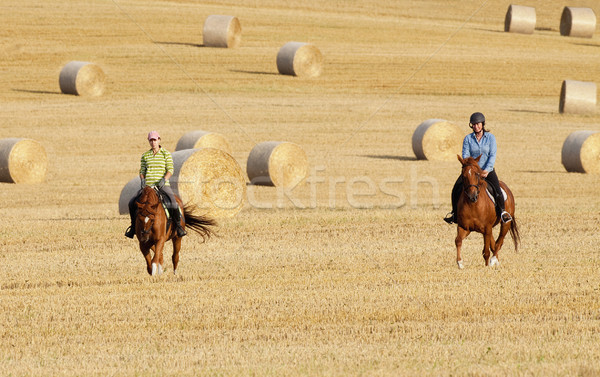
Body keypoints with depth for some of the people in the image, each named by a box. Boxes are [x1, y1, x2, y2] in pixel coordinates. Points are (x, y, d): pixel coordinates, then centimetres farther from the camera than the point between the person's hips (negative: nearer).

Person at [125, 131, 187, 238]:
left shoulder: (166, 154, 2)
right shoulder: (145, 155, 11)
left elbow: (170, 170, -3)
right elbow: (142, 171, 12)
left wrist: (164, 179, -20)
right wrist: (142, 180, -8)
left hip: (163, 185, -3)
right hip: (148, 186, 3)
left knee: (173, 204, -28)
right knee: (132, 202, -8)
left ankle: (178, 225, -8)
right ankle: (133, 227, 9)